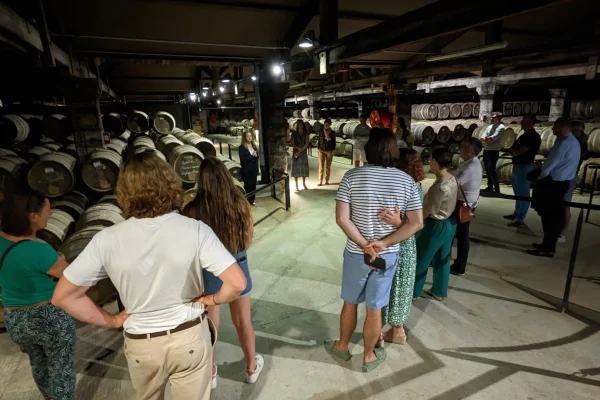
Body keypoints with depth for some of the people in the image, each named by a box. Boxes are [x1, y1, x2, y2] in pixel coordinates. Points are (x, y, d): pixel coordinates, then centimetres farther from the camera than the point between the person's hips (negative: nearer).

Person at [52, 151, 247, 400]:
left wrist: (112, 321, 1)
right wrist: (213, 299, -7)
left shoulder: (107, 240, -17)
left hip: (141, 344, 2)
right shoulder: (195, 230, -23)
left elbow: (63, 296, -8)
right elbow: (237, 283, -27)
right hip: (189, 337, -1)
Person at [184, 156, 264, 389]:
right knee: (243, 322, 22)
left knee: (209, 326, 21)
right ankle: (252, 367, 43)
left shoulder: (194, 210, -21)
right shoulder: (240, 204, -15)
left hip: (208, 272, -1)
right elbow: (248, 240, -2)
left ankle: (210, 373, 42)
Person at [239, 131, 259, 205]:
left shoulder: (254, 146, 12)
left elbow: (257, 157, 6)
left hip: (254, 169, 5)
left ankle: (252, 200, 20)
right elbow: (242, 159, -15)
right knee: (247, 186, -2)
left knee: (253, 185, 8)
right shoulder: (241, 147, -6)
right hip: (246, 170, -5)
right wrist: (252, 156, -15)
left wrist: (255, 156, -17)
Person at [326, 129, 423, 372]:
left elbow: (341, 218, -18)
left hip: (356, 253, -1)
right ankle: (369, 356, 36)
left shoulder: (352, 176, -12)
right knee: (374, 309, 16)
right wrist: (383, 243, -13)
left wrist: (364, 245, -14)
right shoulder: (407, 181, -6)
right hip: (388, 256, 1)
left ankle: (342, 346, 41)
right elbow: (417, 223, -8)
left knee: (350, 303, 20)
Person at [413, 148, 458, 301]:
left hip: (436, 226, -9)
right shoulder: (453, 179, -2)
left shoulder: (440, 187, -30)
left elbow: (428, 212, -21)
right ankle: (439, 292, 36)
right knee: (442, 259, 20)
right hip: (450, 223, 9)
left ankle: (413, 292, 26)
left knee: (420, 259, 10)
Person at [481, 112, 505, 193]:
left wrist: (486, 139, -3)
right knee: (487, 169, 12)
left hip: (493, 152, -7)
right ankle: (490, 187, 23)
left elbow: (493, 138, -19)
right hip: (486, 151, 7)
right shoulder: (489, 126, 14)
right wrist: (488, 140, -13)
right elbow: (482, 138, 5)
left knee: (491, 169, -9)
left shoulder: (500, 127, -8)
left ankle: (496, 188, -1)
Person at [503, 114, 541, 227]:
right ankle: (516, 213, 29)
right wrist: (512, 151, -3)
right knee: (518, 192, 18)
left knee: (523, 193, -5)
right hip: (517, 166, 10)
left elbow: (520, 151, -21)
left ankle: (520, 219, -2)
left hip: (525, 167, -10)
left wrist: (512, 152, 0)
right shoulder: (525, 135, 16)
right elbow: (515, 149, 19)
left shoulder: (534, 136, -15)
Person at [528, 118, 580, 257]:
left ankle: (548, 248, 2)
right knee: (555, 215, 15)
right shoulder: (573, 142, 15)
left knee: (548, 215, -4)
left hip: (553, 183, -10)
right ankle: (549, 244, 26)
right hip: (562, 182, 10)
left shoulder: (564, 144, -19)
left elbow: (550, 165, -17)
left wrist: (539, 178, -3)